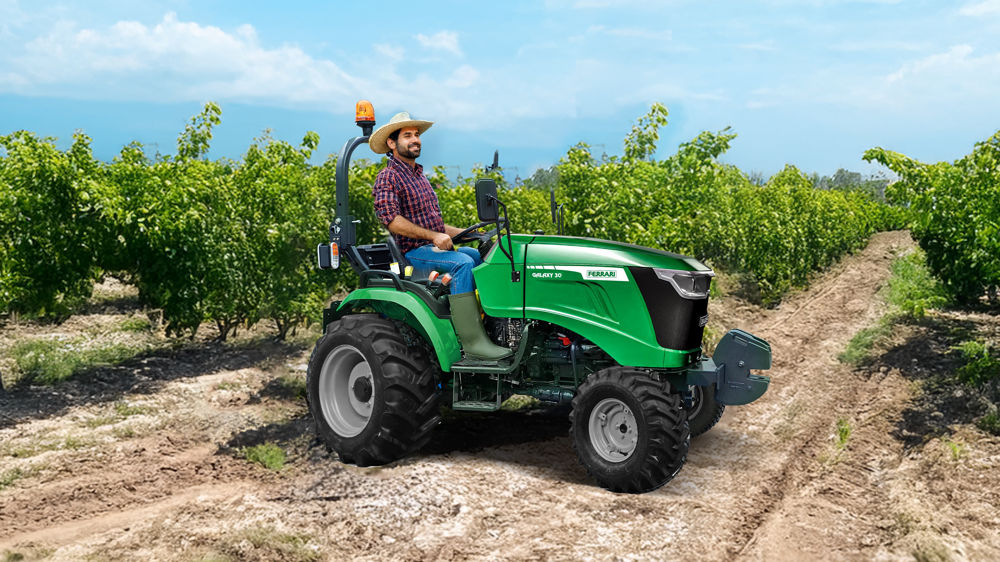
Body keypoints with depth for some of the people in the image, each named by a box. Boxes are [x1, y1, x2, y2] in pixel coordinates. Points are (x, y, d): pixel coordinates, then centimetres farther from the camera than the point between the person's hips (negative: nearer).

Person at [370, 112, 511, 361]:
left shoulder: (420, 177, 24)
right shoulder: (387, 178, -4)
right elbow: (391, 220, -19)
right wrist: (434, 236, -23)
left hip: (436, 246, 8)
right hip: (412, 252, -8)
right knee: (463, 263, -32)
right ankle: (473, 341, -36)